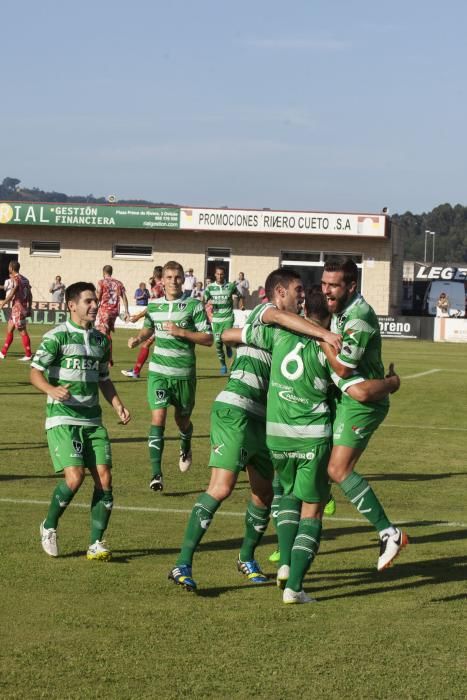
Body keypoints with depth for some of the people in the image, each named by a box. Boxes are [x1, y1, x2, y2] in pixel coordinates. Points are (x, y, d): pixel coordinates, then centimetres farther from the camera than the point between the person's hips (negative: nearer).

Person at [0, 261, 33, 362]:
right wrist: (29, 308, 18)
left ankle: (28, 355, -2)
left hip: (18, 308, -9)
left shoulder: (15, 279, -14)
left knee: (22, 331, -5)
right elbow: (29, 295, 13)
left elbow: (11, 294, -19)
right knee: (9, 329, 14)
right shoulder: (24, 279, 12)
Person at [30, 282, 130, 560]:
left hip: (93, 420, 6)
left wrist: (118, 406, 9)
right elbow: (35, 372, -11)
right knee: (75, 477, -18)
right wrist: (51, 390, -30)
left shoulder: (102, 340, 13)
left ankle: (96, 543, 6)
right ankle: (49, 526, 9)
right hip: (63, 419, -6)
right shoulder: (57, 336, -6)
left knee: (104, 479, -5)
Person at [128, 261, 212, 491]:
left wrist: (182, 332, -18)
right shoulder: (153, 306, 6)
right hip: (158, 371, 1)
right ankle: (156, 474, -14)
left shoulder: (194, 306, -5)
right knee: (158, 417, -13)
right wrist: (138, 339, 5)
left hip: (184, 373, -1)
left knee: (182, 419, 14)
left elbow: (208, 338, -8)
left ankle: (186, 447, 50)